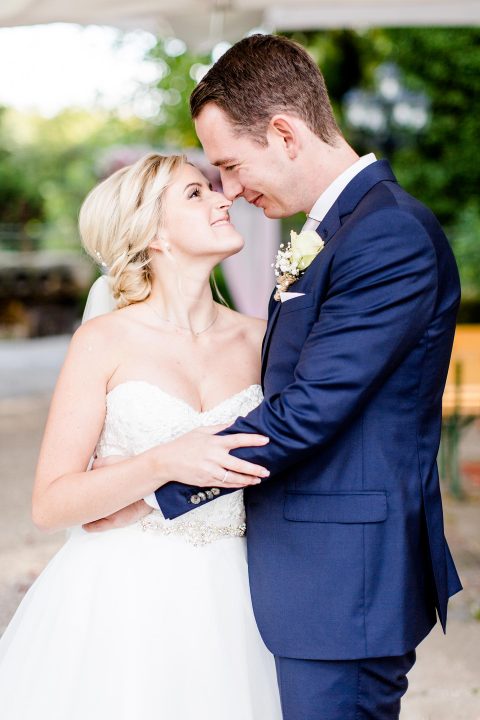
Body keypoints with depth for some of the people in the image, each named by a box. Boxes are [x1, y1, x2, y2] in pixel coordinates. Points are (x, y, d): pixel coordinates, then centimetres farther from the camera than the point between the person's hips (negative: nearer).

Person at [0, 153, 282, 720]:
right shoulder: (104, 342, -6)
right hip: (119, 605, -3)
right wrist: (165, 464, -23)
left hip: (223, 604, 3)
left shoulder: (258, 339, 4)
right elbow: (49, 505, -10)